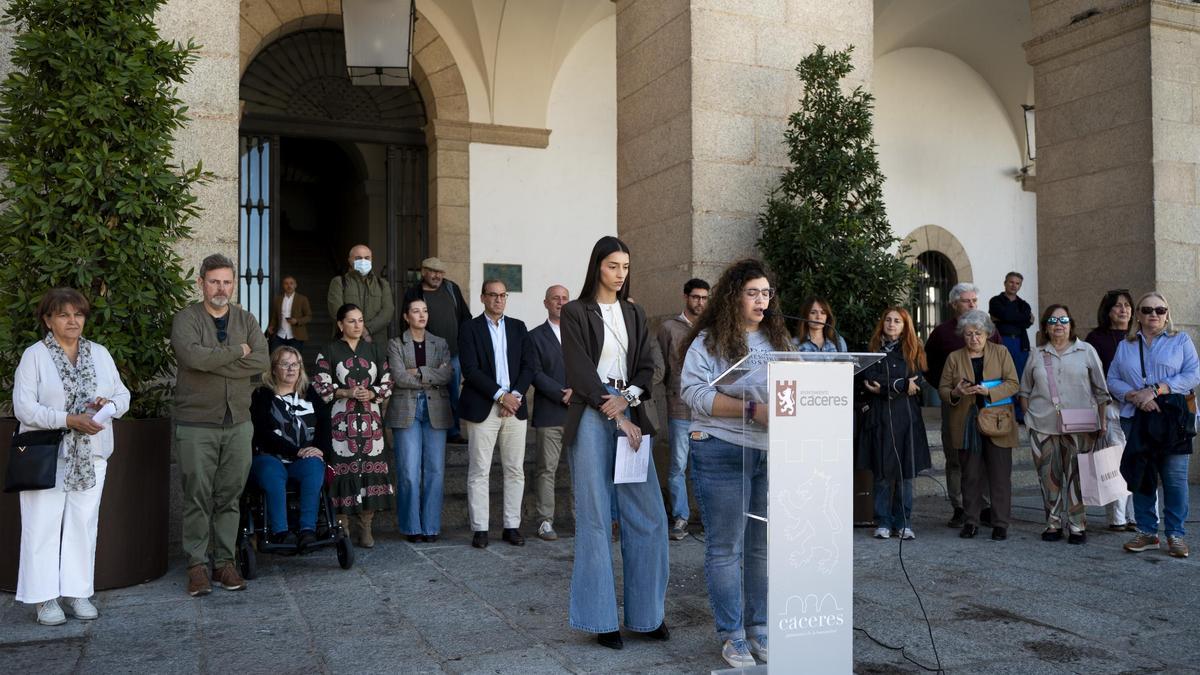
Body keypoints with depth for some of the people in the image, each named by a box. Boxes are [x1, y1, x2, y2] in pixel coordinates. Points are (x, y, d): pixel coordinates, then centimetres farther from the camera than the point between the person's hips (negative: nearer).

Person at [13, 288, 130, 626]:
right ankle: (45, 598, 6)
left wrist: (110, 404, -10)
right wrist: (69, 420, -20)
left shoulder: (100, 354, 11)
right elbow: (24, 407, -10)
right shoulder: (34, 355, -2)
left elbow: (123, 394, 13)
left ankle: (77, 592, 14)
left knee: (83, 522, 6)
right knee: (44, 524, -2)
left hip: (90, 455, 4)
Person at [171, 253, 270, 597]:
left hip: (238, 423, 3)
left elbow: (263, 361, -5)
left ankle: (224, 562, 17)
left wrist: (214, 362, -12)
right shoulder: (186, 318, -1)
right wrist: (238, 352, -9)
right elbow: (193, 355, -21)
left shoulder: (246, 320, 10)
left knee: (230, 496, 8)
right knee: (198, 497, 1)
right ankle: (197, 565, 10)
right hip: (196, 424, -3)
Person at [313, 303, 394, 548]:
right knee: (343, 468, -6)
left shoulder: (374, 350, 13)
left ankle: (365, 527, 6)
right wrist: (347, 393, -13)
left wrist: (371, 393, -6)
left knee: (370, 467, -2)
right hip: (342, 419, -3)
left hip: (370, 418, 3)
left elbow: (387, 382, 12)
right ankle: (342, 527, 3)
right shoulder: (329, 351, 4)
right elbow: (321, 384, -1)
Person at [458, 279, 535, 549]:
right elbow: (470, 370, -8)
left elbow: (528, 366, 7)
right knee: (479, 472, -1)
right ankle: (479, 529, 5)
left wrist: (515, 395, -8)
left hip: (515, 406, 4)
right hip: (483, 408, -4)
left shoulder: (518, 327, 13)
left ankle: (512, 526, 13)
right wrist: (500, 395, -14)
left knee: (515, 471, 5)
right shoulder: (470, 328, 1)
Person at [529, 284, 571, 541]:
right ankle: (545, 521, 4)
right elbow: (536, 374, -3)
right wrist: (563, 395, -11)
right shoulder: (536, 336, 7)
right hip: (550, 413, -2)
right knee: (546, 469, -2)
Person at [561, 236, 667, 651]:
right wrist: (617, 418, -12)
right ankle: (601, 619, 8)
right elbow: (580, 371, -8)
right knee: (595, 517, -1)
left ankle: (646, 614, 12)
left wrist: (627, 398, -10)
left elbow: (646, 367, 10)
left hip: (629, 414, 5)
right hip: (591, 417, -4)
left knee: (647, 516, 1)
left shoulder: (634, 315, 16)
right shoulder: (575, 313, 1)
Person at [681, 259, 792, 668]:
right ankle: (732, 635, 12)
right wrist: (752, 410, -20)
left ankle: (759, 629, 21)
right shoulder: (709, 341, -2)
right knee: (726, 547, 1)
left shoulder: (777, 340, 16)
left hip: (772, 454, 5)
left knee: (765, 545, 9)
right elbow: (695, 393, -13)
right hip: (722, 454, -5)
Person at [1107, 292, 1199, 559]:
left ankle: (1175, 534, 5)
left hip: (1173, 417, -2)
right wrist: (1134, 396, -11)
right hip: (1136, 419, 3)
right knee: (1140, 476, 4)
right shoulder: (1125, 346, 14)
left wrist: (1156, 390, -15)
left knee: (1175, 477, -3)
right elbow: (1113, 380, 8)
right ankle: (1146, 532, 13)